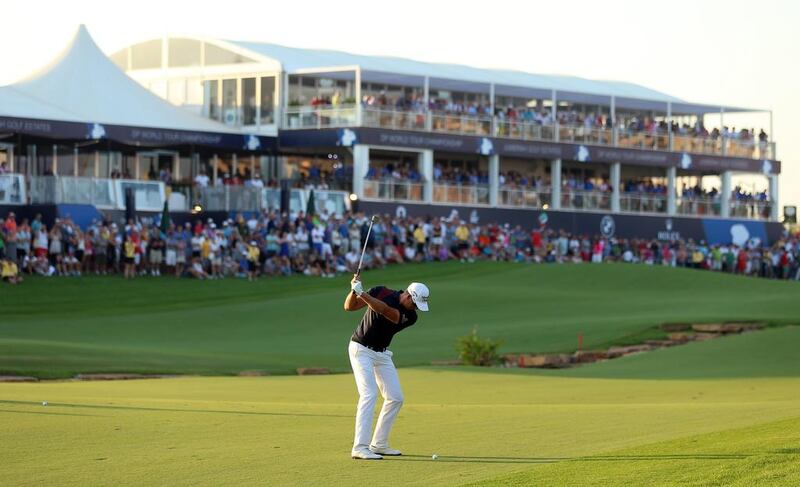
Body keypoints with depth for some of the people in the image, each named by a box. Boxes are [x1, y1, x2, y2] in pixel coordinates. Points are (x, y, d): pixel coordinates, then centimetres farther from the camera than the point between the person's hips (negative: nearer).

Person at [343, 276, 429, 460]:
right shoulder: (381, 292, -14)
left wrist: (362, 293, -44)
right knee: (369, 394, -19)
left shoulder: (410, 316, -11)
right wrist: (354, 291, -31)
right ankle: (360, 447, -23)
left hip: (382, 354, 5)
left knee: (395, 398, 3)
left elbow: (385, 310, -31)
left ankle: (379, 444, 14)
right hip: (361, 349, -5)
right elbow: (349, 307, -11)